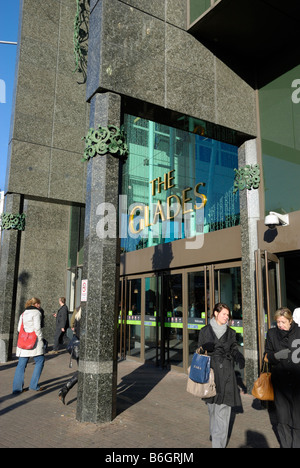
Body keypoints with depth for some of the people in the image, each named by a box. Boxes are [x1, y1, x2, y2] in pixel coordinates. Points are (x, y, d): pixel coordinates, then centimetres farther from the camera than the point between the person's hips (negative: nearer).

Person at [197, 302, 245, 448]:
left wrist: (240, 358, -9)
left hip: (226, 373, 0)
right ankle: (214, 433, 34)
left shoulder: (231, 332, 8)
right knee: (212, 406, 10)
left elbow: (234, 350, 11)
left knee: (223, 408, -4)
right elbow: (200, 350, 8)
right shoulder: (205, 331, 4)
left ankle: (219, 443, 2)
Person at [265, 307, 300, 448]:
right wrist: (276, 356, -14)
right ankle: (285, 445, 23)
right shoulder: (272, 333, 3)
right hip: (280, 382, 1)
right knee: (282, 417, 7)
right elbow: (267, 356, 5)